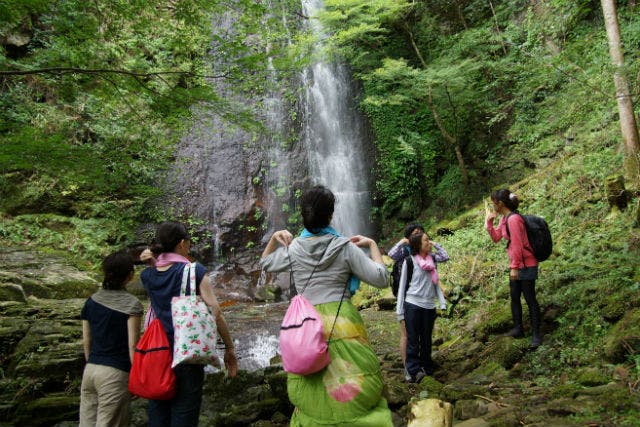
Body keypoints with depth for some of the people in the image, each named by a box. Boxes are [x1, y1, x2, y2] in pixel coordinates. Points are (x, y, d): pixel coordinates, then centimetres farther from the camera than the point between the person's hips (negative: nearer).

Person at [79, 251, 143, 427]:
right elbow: (132, 345, -12)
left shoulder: (91, 301, 6)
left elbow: (86, 341, 12)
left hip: (90, 370, 6)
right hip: (116, 373, -6)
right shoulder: (131, 304, -11)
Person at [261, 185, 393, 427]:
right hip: (342, 322, -2)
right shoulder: (345, 247, -5)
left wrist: (274, 238, 22)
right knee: (357, 393, 6)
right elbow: (381, 279, -2)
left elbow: (266, 263, 22)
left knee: (311, 399, 14)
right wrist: (372, 245, 8)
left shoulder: (293, 248, 2)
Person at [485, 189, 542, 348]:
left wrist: (515, 267, -19)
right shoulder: (504, 219, 5)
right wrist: (489, 221, 2)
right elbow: (496, 238, 10)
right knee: (514, 298, 16)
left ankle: (536, 334, 11)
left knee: (530, 300, 0)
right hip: (516, 265, 10)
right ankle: (518, 329, 28)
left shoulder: (513, 219, -23)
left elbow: (518, 246, -23)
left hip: (526, 266, -10)